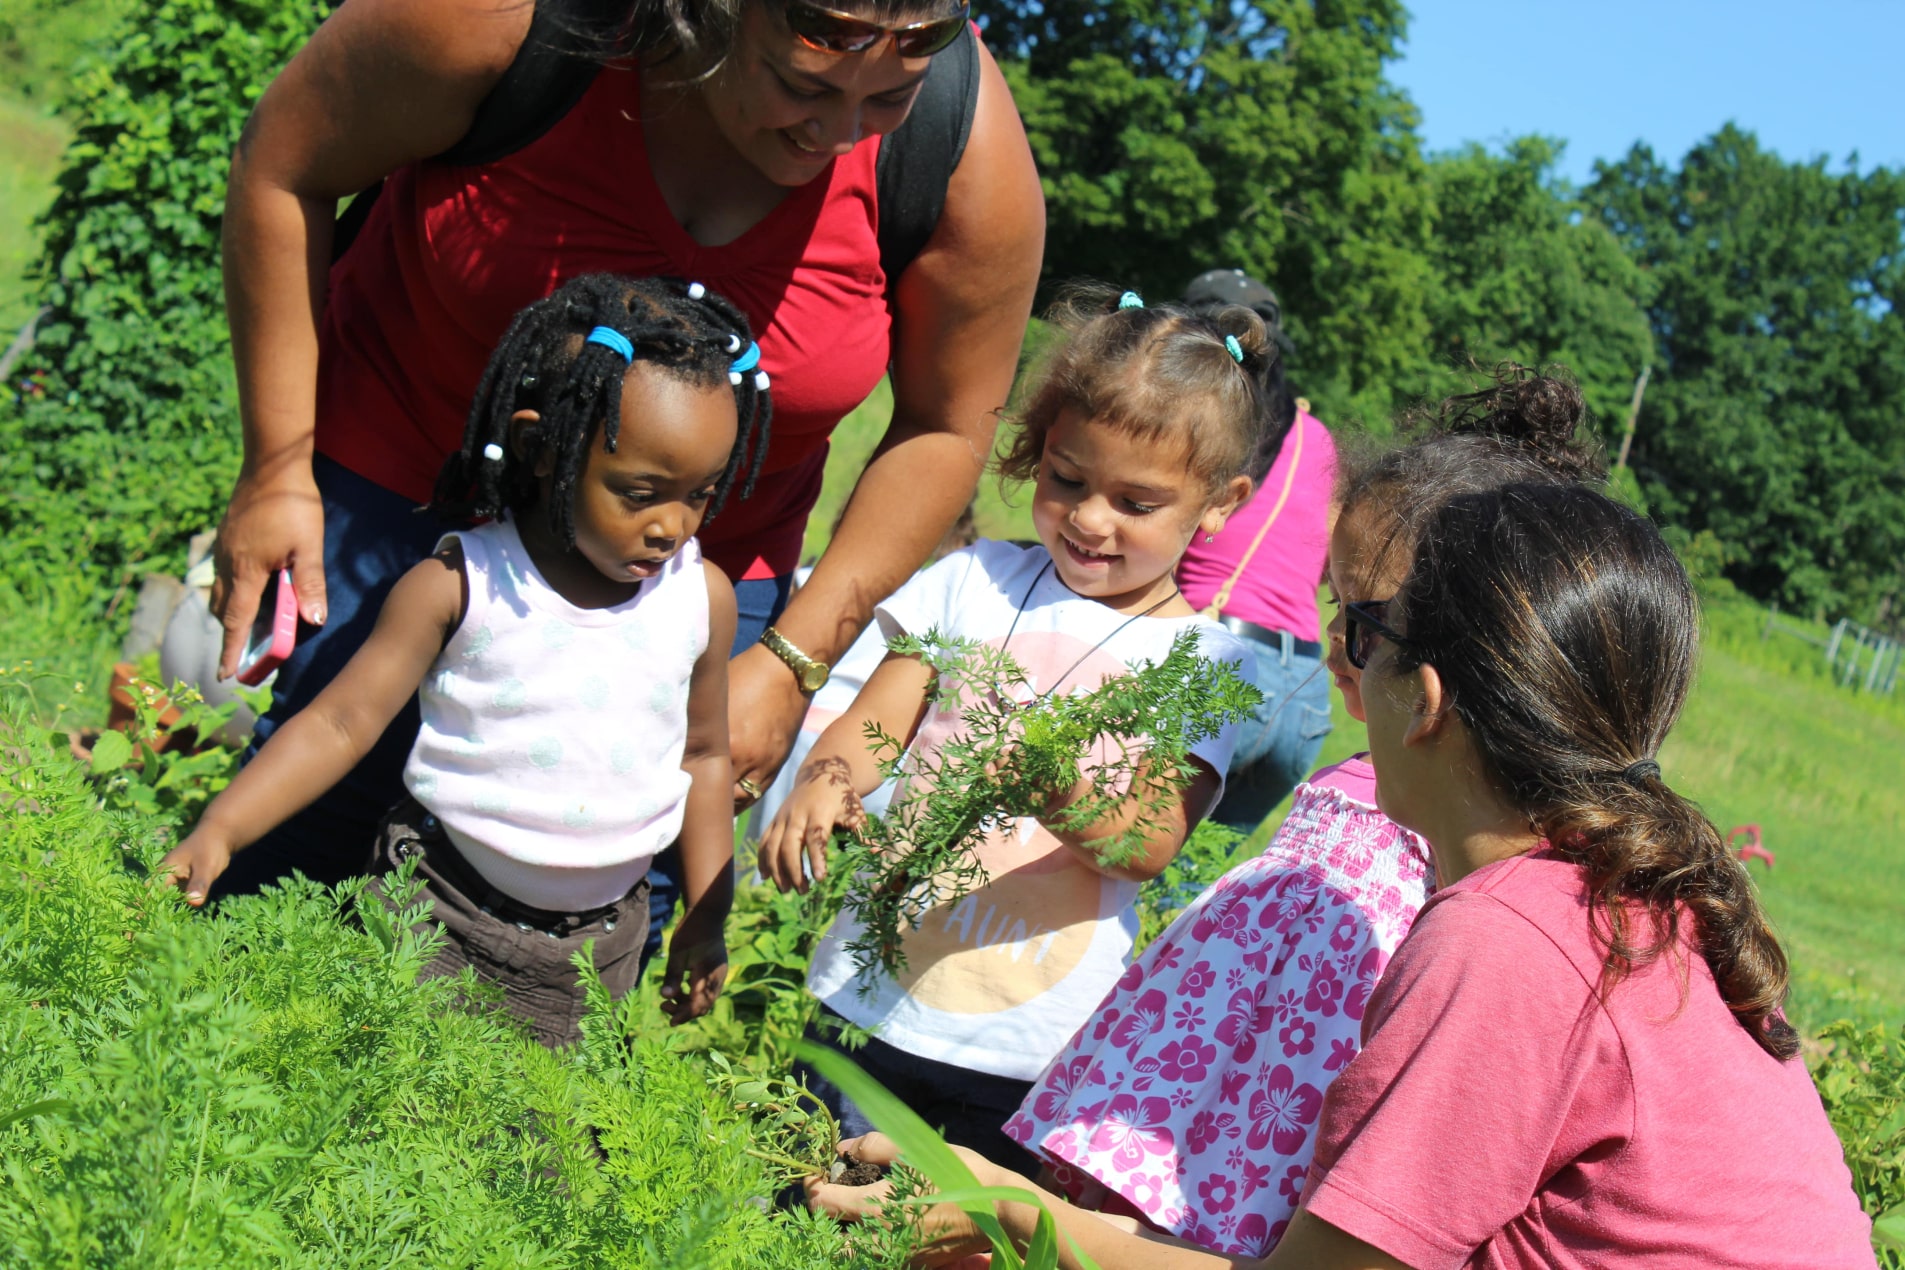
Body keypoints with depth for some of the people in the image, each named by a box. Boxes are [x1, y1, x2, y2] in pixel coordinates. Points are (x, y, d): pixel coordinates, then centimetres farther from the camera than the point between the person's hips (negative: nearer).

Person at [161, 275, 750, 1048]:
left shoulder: (702, 598, -3)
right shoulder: (461, 584, -13)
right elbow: (341, 722, -11)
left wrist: (707, 917, 11)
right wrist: (219, 831, -21)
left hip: (596, 946, 3)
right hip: (439, 914, -2)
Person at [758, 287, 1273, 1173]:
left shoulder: (1203, 659, -1)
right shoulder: (975, 579, 7)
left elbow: (1152, 844, -12)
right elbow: (873, 722, 2)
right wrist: (823, 784, -21)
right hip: (871, 997, 2)